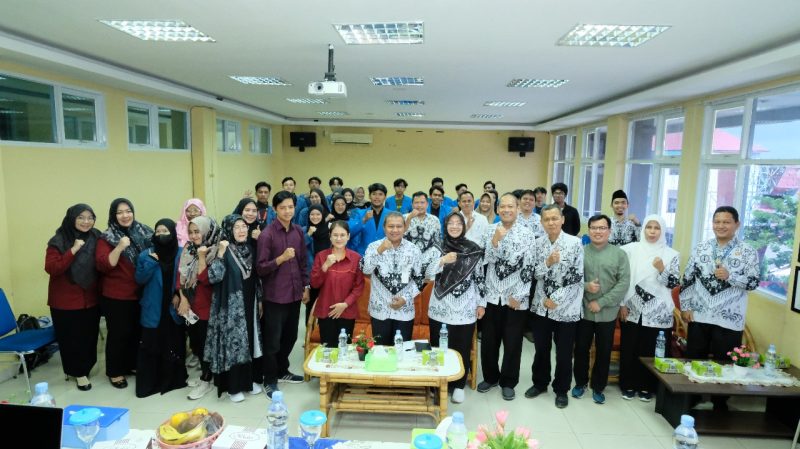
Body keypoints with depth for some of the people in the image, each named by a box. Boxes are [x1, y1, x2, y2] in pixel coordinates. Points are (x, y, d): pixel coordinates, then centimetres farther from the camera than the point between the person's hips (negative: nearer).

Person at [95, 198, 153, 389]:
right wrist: (119, 247, -30)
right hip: (116, 297, -4)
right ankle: (115, 372, 20)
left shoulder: (143, 232, 3)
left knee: (137, 331, 15)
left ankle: (133, 364, 33)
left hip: (140, 294, 5)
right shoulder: (107, 237, -9)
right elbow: (102, 265, -19)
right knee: (118, 333, 5)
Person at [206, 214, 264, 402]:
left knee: (250, 340, 13)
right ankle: (233, 386, 12)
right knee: (233, 341, -1)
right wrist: (220, 254, -30)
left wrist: (260, 300, 14)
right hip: (231, 306, -6)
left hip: (250, 303, 6)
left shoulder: (249, 249, 6)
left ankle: (250, 379, 27)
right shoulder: (224, 250, -12)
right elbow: (213, 277, -24)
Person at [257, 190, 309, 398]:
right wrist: (281, 258, -27)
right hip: (275, 295, -5)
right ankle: (269, 380, 21)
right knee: (273, 340, 5)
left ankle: (282, 371, 37)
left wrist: (306, 286, 10)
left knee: (290, 336, 17)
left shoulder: (299, 231, 4)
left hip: (294, 293, 6)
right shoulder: (267, 234, -13)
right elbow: (260, 268, -14)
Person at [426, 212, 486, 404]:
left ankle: (458, 385, 25)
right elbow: (429, 274, -7)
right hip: (441, 308, 0)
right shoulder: (438, 248, 2)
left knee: (462, 348, 8)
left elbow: (479, 278, 5)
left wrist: (481, 303, 4)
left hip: (466, 309, 0)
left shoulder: (474, 249, 2)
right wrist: (442, 261, -22)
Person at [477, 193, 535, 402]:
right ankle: (490, 377, 32)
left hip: (516, 298, -2)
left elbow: (528, 267, -6)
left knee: (512, 343, 9)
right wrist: (495, 241, -20)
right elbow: (486, 259, -4)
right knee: (488, 341, 12)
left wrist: (518, 295, -10)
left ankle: (508, 382, 26)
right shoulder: (490, 230, 3)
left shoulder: (526, 233, -3)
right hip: (492, 295, 2)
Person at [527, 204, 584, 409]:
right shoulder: (538, 243, 1)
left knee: (564, 352, 10)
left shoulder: (575, 243, -9)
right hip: (541, 305, 3)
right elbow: (533, 273, 1)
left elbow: (577, 277, -11)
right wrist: (547, 262, -18)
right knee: (541, 348, 15)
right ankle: (540, 383, 34)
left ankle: (561, 390, 28)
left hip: (565, 308, -3)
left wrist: (556, 299, -13)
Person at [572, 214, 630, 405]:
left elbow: (624, 283, -8)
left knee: (604, 352, 10)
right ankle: (580, 383, 30)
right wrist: (585, 286, -21)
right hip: (583, 310, 0)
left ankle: (598, 387, 28)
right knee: (581, 349, 11)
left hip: (607, 313, 0)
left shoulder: (619, 254, -1)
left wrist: (601, 302, -14)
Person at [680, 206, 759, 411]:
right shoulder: (700, 248, 4)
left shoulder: (748, 252, -3)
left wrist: (729, 276, -22)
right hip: (699, 316, 2)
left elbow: (754, 282, -6)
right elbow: (688, 278, 5)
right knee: (694, 361, 11)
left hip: (729, 319, -2)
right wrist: (685, 306, 1)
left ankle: (720, 405, 27)